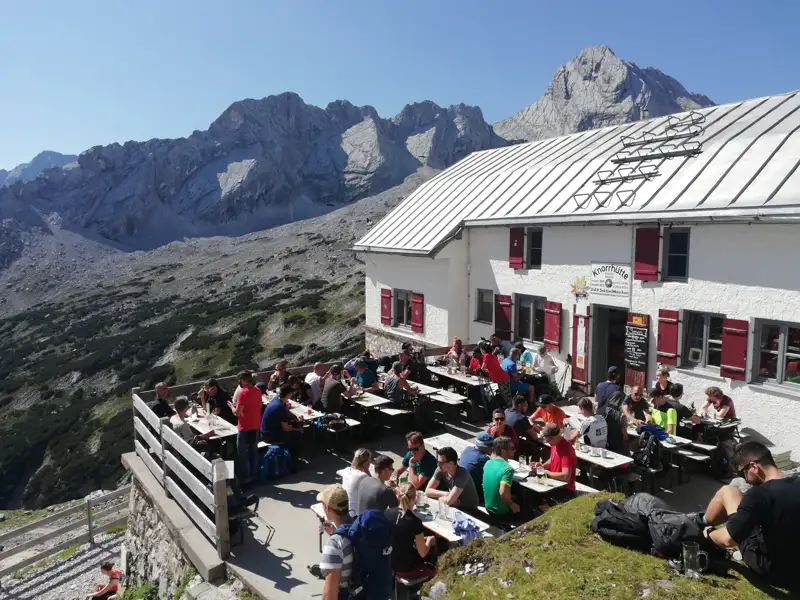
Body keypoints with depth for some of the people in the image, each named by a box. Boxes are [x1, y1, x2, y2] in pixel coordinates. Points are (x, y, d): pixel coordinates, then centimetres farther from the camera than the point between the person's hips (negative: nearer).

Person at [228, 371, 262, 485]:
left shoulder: (243, 392, -20)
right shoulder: (257, 390, 4)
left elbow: (237, 412, -18)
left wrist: (232, 406, 1)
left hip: (245, 428, -7)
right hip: (256, 426, 7)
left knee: (242, 453, 4)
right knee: (253, 451, 16)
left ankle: (245, 478, 8)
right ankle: (253, 475, 24)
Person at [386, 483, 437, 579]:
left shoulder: (388, 513, -9)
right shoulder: (415, 521, -23)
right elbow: (422, 553, -14)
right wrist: (429, 541, 6)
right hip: (405, 568, -5)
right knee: (432, 569, 24)